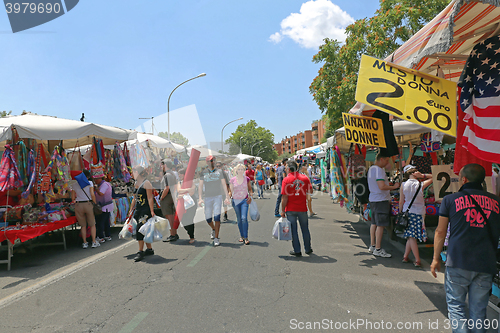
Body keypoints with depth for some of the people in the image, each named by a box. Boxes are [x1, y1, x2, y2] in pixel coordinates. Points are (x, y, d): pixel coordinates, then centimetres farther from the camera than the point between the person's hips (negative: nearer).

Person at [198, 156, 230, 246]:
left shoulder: (219, 171, 7)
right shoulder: (203, 173, 6)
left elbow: (224, 184, 5)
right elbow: (200, 186, 1)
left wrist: (227, 196, -3)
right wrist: (200, 198, -11)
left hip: (217, 197, -1)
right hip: (207, 198, 1)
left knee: (217, 217, -13)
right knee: (208, 218, 6)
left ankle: (216, 238, -6)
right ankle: (214, 230, 38)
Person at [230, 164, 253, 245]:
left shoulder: (247, 179, 1)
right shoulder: (233, 180, 0)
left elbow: (249, 188, 13)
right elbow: (231, 190, 6)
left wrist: (250, 196, -1)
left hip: (244, 200, -1)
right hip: (236, 201, 1)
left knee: (244, 218, -14)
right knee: (239, 219, 9)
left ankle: (246, 238, -8)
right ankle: (242, 236, 22)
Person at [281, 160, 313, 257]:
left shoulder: (286, 179, -11)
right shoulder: (305, 178, -2)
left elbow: (284, 197, -12)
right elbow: (311, 191, 7)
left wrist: (283, 211, -6)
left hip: (291, 209, -3)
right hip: (302, 208, 3)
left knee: (293, 230, 7)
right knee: (305, 229, 17)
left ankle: (297, 251, 12)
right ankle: (308, 249, 28)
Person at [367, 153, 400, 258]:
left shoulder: (371, 168, 15)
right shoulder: (379, 170, -17)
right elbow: (382, 186, -25)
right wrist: (394, 187, -13)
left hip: (373, 199, 10)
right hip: (381, 200, -10)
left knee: (374, 223, 15)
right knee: (380, 225, -6)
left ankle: (372, 246, 23)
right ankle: (378, 249, -3)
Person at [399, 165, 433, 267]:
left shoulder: (403, 185, -5)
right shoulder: (421, 185, -8)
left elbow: (401, 202, 1)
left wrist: (400, 212, 12)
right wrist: (423, 176, -3)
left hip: (408, 212, 0)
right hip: (419, 213, 0)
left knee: (411, 237, 2)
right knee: (412, 236, 8)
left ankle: (417, 260, 1)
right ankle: (405, 256, 14)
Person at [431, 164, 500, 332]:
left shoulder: (450, 199, 0)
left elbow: (440, 232, 2)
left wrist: (436, 258, 10)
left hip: (458, 262, -3)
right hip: (486, 264, 3)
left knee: (455, 305, 8)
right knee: (478, 310, 13)